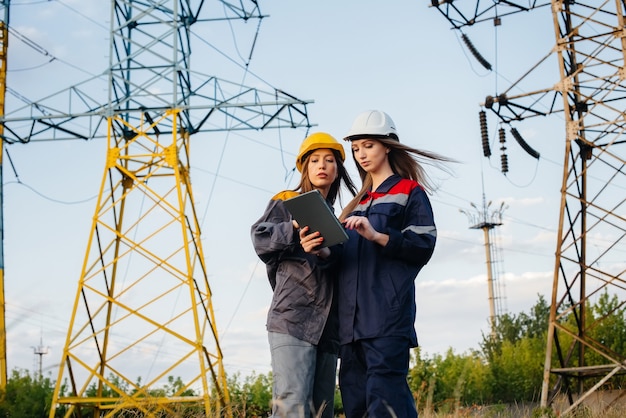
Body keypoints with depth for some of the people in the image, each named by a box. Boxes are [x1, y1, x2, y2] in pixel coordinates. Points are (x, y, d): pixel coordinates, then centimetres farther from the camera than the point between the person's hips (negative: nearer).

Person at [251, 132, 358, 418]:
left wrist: (324, 252, -18)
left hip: (328, 326, 6)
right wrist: (295, 230, -21)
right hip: (292, 320, -6)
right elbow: (260, 238, -3)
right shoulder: (286, 202, 12)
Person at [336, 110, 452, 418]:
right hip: (352, 319, 7)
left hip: (388, 315, -7)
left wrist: (376, 236, -18)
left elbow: (424, 244, -5)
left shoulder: (410, 192, 8)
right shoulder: (359, 203, 27)